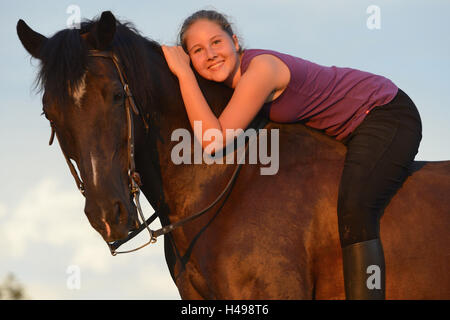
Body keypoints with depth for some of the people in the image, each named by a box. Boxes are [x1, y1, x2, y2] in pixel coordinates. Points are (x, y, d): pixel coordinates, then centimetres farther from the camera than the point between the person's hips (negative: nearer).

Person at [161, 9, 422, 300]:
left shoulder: (261, 69, -28)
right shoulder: (233, 77, -1)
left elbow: (214, 139, -32)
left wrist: (183, 73, -29)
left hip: (387, 115, -10)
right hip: (350, 131, 10)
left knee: (353, 209, -29)